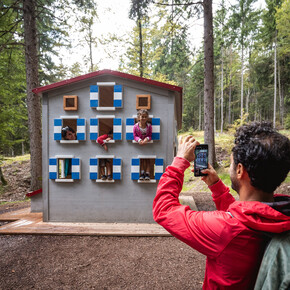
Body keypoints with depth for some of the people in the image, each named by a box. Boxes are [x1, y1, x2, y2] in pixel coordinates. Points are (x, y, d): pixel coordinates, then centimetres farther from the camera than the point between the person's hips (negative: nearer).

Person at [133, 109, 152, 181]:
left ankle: (147, 174, 6)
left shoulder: (149, 126, -12)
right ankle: (142, 173, 11)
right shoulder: (135, 126, -14)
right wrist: (139, 140, -31)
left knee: (147, 159, 2)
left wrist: (147, 139, -31)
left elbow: (150, 135, -8)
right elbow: (135, 136, -11)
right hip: (139, 144, 0)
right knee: (141, 159, 5)